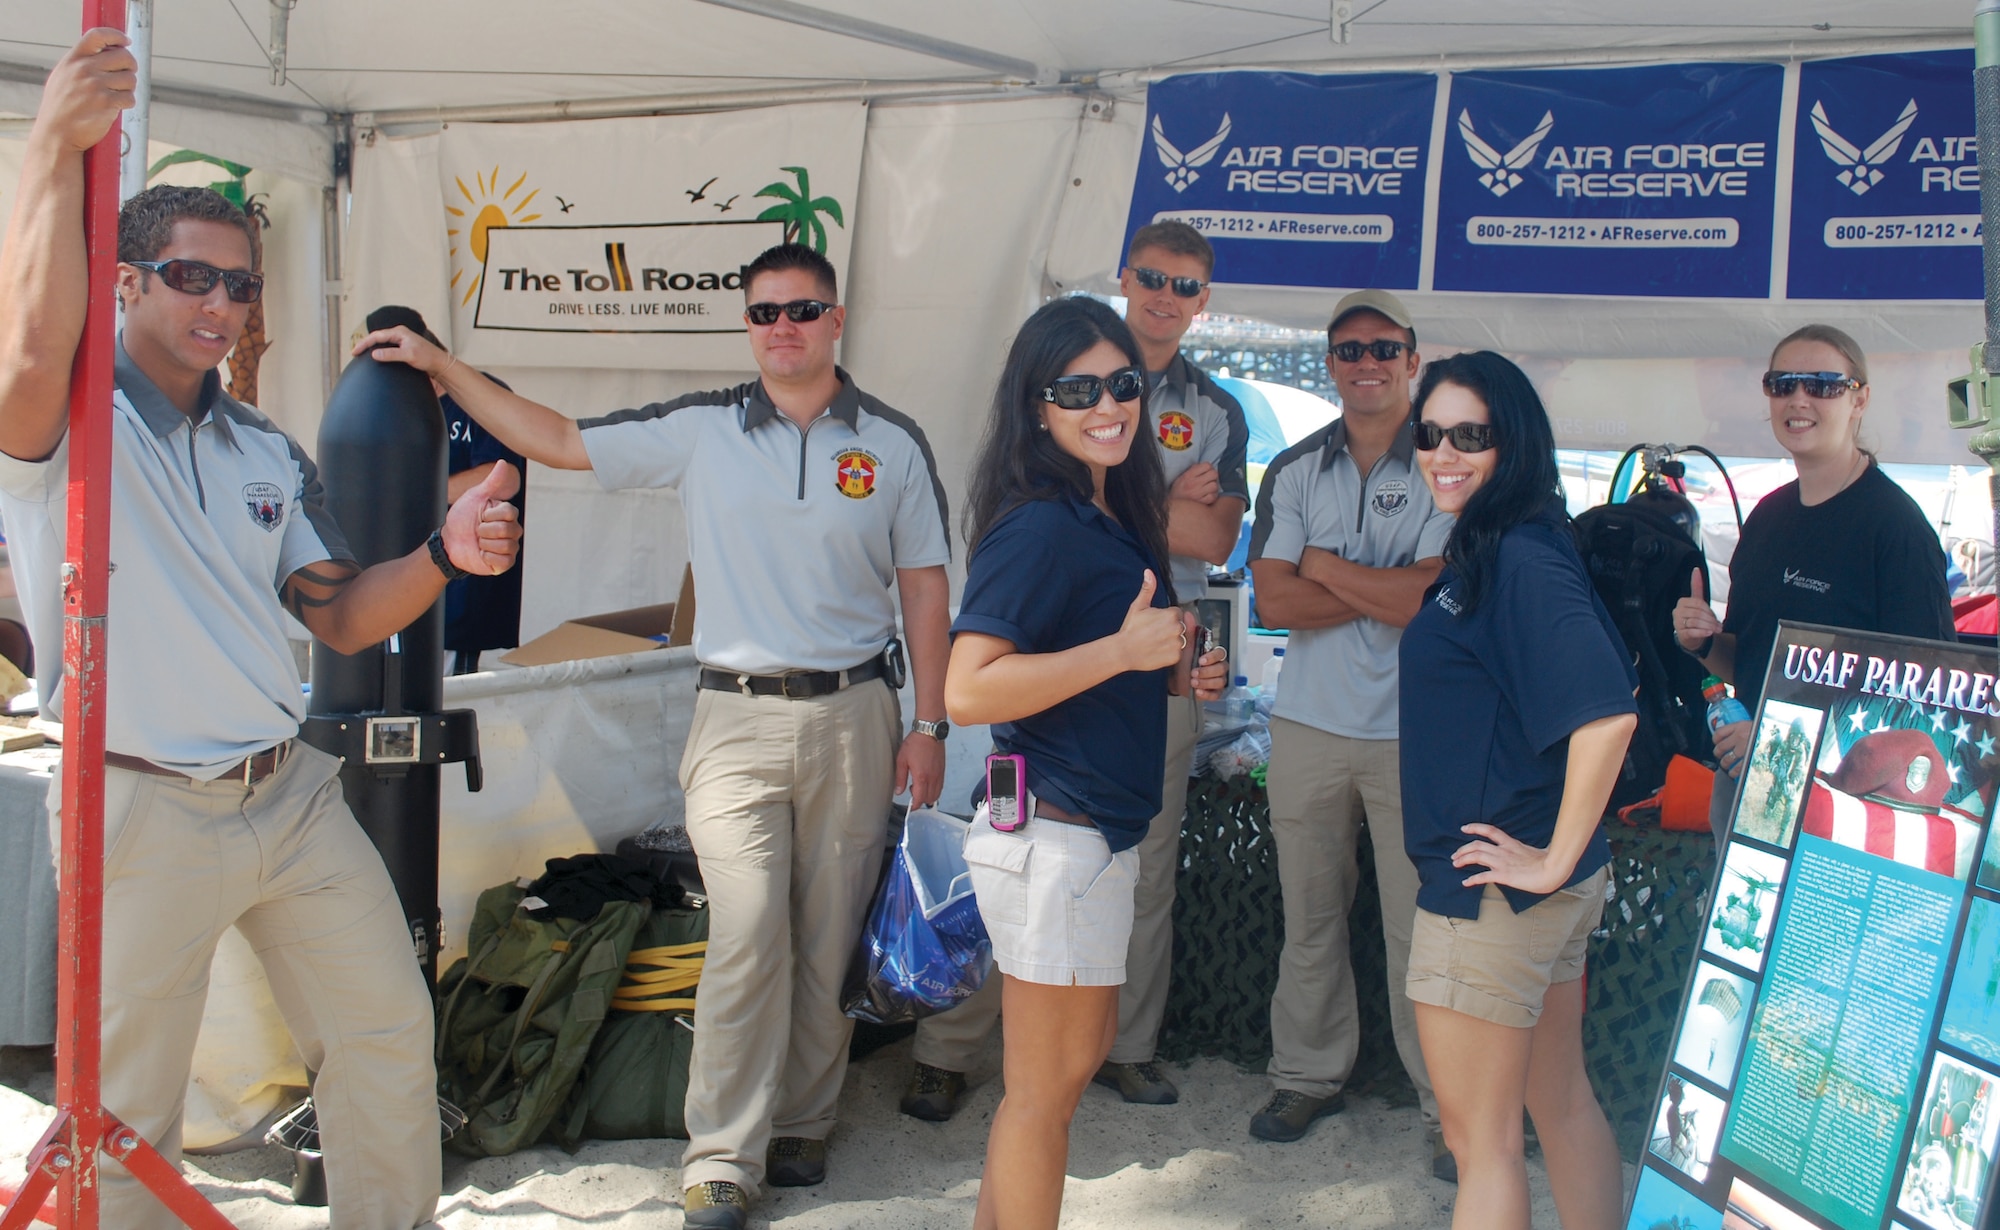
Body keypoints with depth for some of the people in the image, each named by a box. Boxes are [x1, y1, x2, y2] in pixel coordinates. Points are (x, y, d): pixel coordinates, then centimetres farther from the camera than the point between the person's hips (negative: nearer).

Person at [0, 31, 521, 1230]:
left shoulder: (270, 454, 12)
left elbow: (344, 616, 10)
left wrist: (445, 555, -10)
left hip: (294, 793, 6)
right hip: (142, 812, -6)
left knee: (389, 1030, 12)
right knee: (131, 1103, 6)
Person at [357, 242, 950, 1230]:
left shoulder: (893, 442, 5)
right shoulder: (698, 429, 4)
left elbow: (924, 586, 7)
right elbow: (556, 440, 9)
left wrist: (929, 725, 4)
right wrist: (441, 365, 4)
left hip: (853, 714, 1)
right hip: (737, 715, -1)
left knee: (828, 939, 6)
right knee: (747, 938, -9)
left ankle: (800, 1126, 23)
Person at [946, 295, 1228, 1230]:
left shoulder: (1113, 518, 11)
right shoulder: (1038, 526, -17)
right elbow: (968, 691, -26)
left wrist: (1174, 672, 7)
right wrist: (1122, 650, -25)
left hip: (1099, 834, 10)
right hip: (1054, 835, -10)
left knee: (1082, 1052, 21)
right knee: (1047, 1083, 4)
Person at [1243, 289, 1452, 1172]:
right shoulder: (1294, 470, 9)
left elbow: (1435, 600, -15)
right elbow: (1274, 602, -2)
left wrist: (1325, 568, -6)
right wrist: (1383, 592, -11)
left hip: (1415, 731, -3)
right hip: (1309, 725, 4)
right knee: (1309, 916, 12)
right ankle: (1308, 1075, 25)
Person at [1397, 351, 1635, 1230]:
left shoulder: (1520, 557, -19)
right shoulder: (1479, 553, 10)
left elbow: (1607, 713, -29)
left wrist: (1553, 858, -21)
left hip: (1492, 888, -9)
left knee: (1479, 1136, 4)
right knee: (1561, 1100, 21)